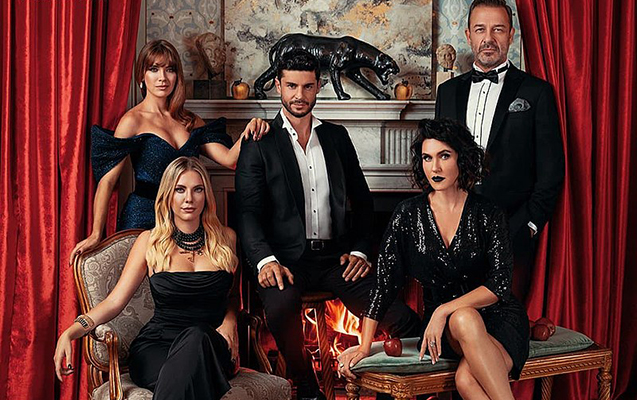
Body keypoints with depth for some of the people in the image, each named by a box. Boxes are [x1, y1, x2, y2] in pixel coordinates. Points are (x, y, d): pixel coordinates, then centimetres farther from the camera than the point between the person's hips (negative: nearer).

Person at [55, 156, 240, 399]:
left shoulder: (225, 238, 10)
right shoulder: (149, 241, 6)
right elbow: (115, 301, 1)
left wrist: (230, 321, 1)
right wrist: (70, 333, -14)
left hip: (213, 347, 2)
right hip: (156, 345, -2)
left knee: (196, 337, -39)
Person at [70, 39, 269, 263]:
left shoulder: (189, 121, 11)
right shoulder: (133, 121, -6)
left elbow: (228, 158, 3)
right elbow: (107, 180, -10)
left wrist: (248, 133, -17)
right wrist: (96, 234, -16)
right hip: (144, 218, -5)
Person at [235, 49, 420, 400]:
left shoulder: (336, 136, 18)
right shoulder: (259, 143, 6)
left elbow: (362, 201, 20)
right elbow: (248, 213, -3)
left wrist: (359, 250, 4)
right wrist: (265, 261, -20)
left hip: (335, 256, 3)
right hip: (286, 259, -3)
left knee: (401, 317, -22)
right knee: (281, 305, -37)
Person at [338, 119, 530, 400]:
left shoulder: (488, 215, 0)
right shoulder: (408, 215, 3)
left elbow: (499, 286, -6)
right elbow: (385, 283, 1)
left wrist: (444, 310, -17)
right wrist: (364, 346, -5)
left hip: (497, 317, -1)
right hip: (444, 326, 1)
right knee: (465, 320, -37)